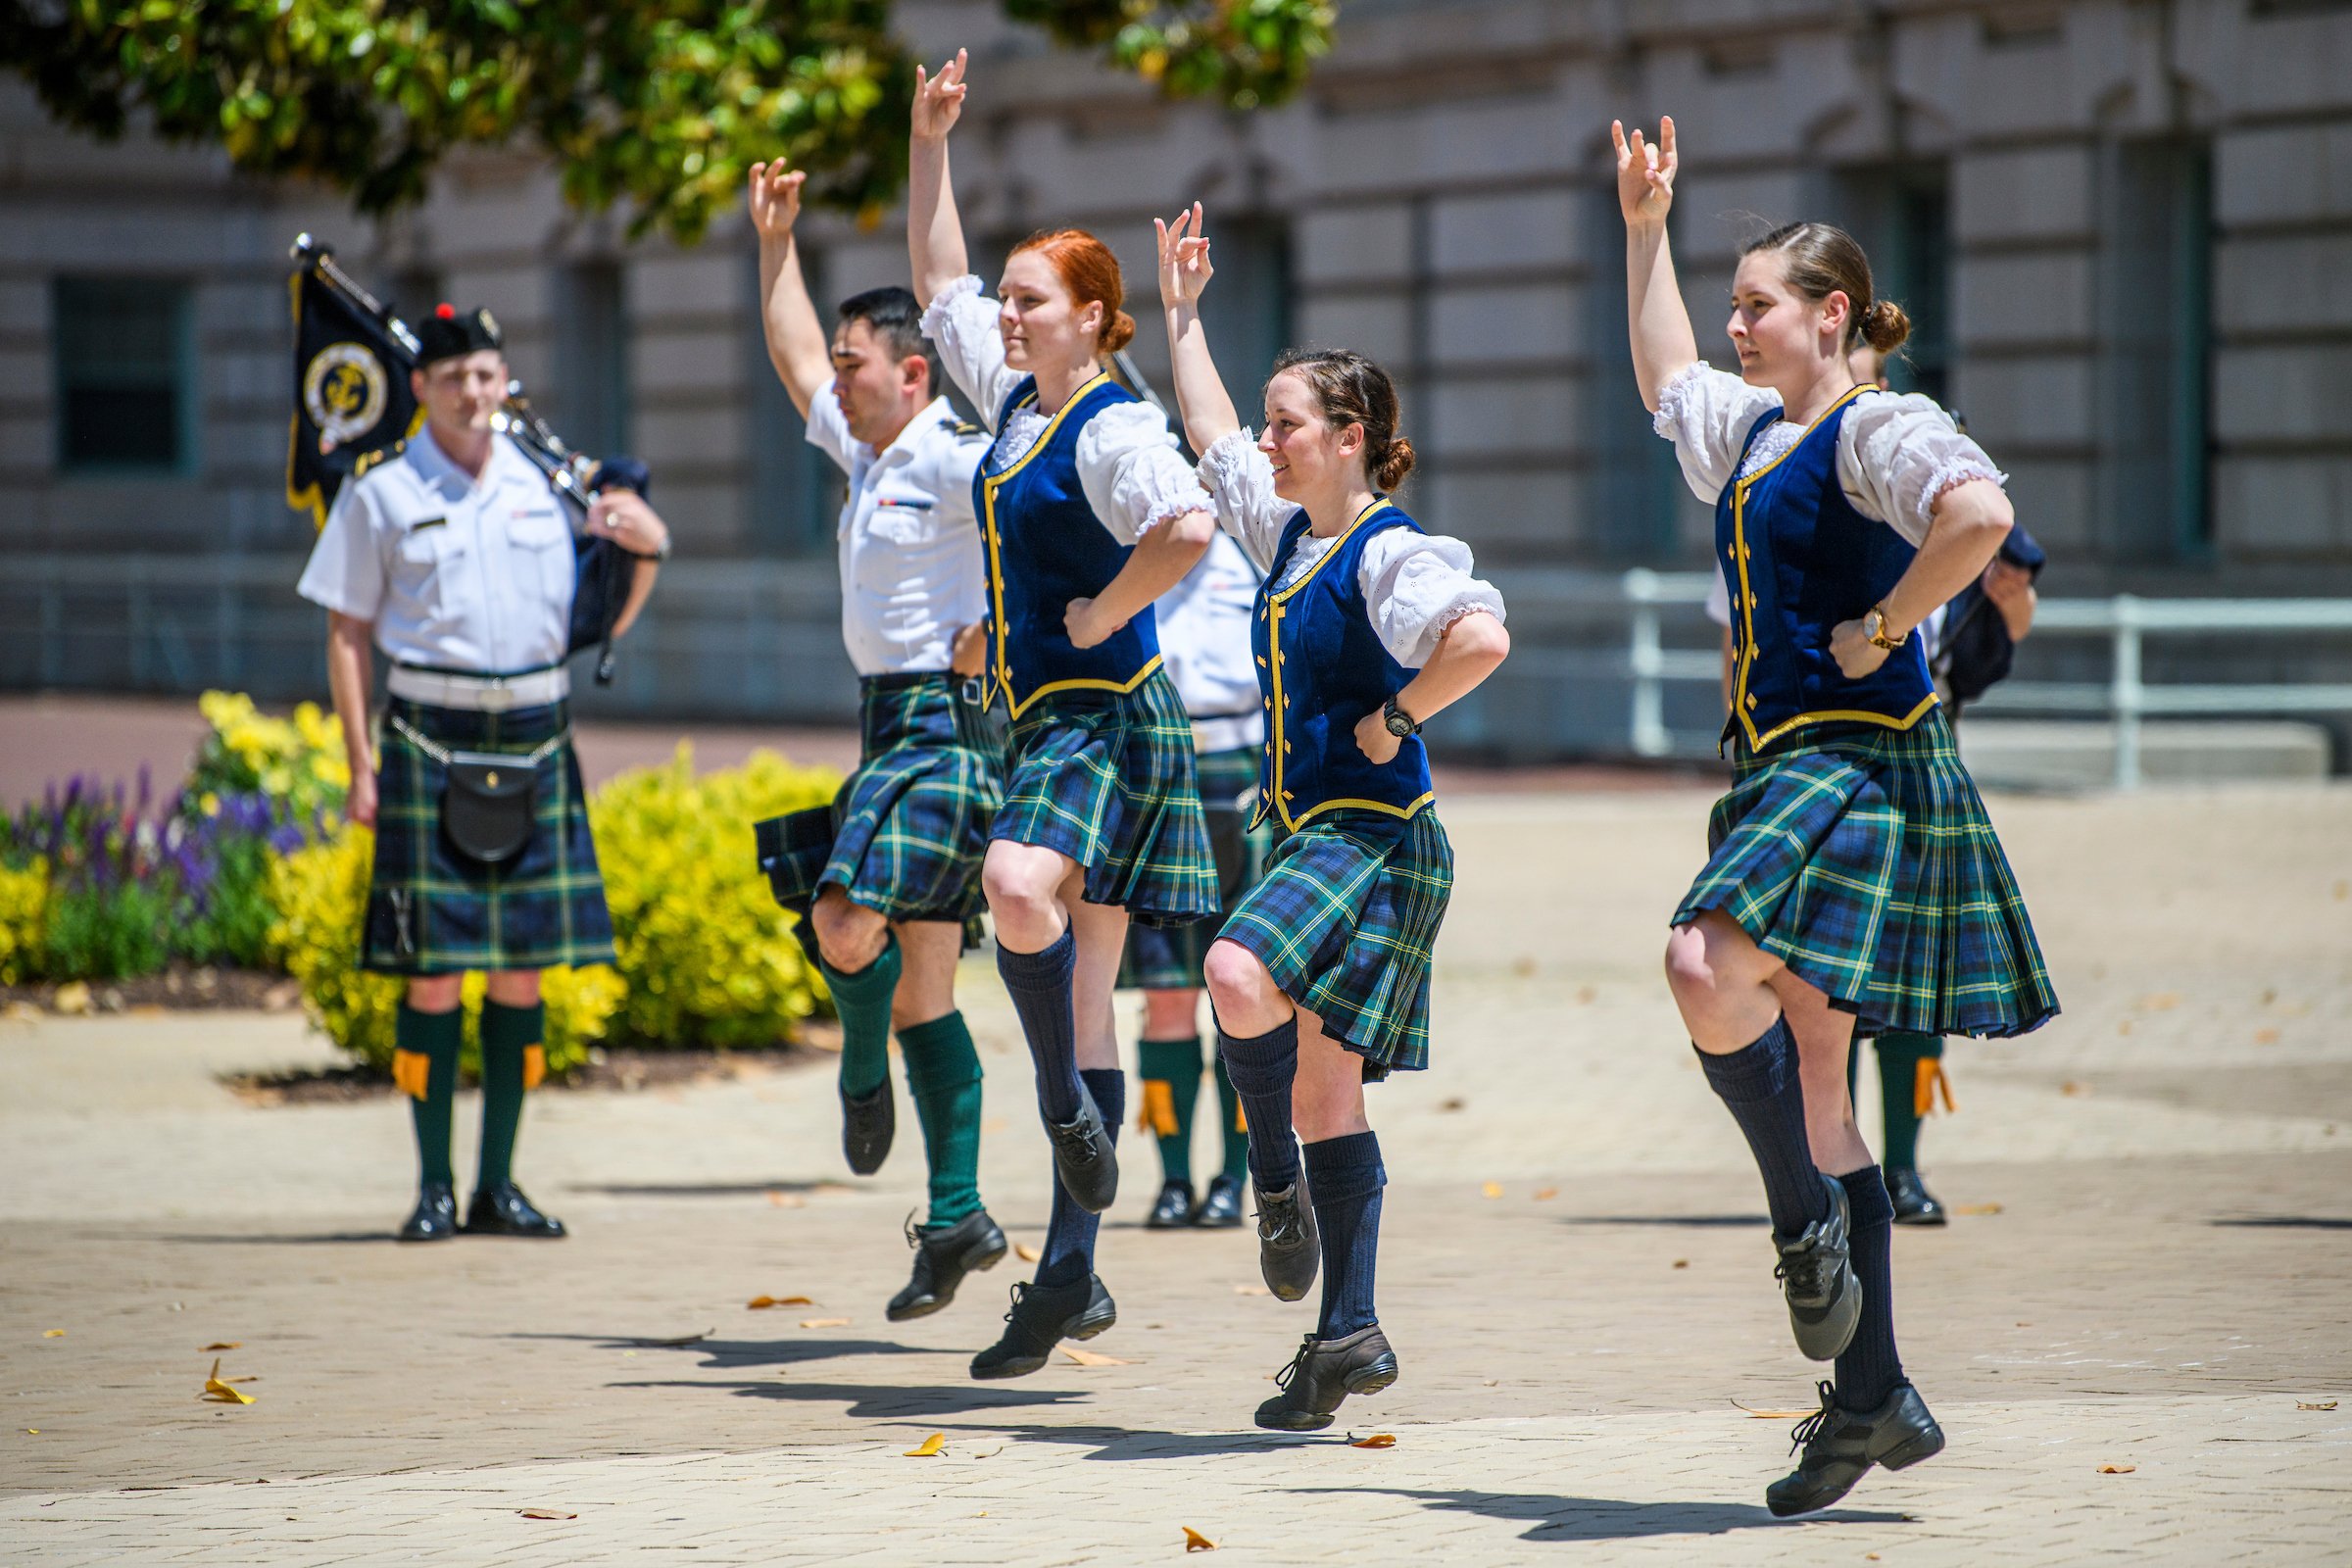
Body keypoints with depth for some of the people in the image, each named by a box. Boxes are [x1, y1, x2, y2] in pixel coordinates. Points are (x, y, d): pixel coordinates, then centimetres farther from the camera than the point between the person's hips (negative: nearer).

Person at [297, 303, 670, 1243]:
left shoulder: (545, 485, 10)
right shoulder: (382, 496, 2)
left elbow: (604, 618, 17)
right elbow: (347, 635, 5)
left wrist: (645, 550, -2)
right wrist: (360, 767, -2)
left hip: (535, 741, 3)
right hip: (433, 736, -3)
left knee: (523, 971, 5)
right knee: (434, 974, -4)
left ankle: (498, 1184, 13)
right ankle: (434, 1187, 5)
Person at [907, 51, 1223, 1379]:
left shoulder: (1113, 427, -12)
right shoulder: (1016, 399, 13)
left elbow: (1188, 529, -30)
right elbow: (940, 283, 25)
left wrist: (1103, 615, -19)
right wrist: (931, 144, 21)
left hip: (1108, 713, -9)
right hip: (1046, 718, 9)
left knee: (1021, 887, -37)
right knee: (1079, 1000, 8)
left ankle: (1071, 1103, -18)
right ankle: (1073, 1273, 9)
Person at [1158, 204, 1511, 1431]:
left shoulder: (1390, 554, -12)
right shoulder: (1291, 536, 14)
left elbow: (1481, 641, -29)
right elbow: (1211, 440, 29)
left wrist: (1389, 721, -19)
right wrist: (1181, 309, 32)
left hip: (1375, 836, -9)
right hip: (1309, 834, 9)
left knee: (1242, 975, -33)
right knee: (1325, 1090, 7)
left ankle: (1278, 1182, -13)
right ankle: (1349, 1333, 8)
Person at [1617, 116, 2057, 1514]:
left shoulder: (1875, 432, -8)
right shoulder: (1750, 434, 20)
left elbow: (1981, 515, -28)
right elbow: (1665, 372, 41)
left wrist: (1883, 630, -20)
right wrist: (1645, 227, 40)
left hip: (1868, 758, -9)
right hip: (1784, 767, 9)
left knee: (1712, 969, -31)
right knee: (1809, 1081, 5)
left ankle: (1809, 1222, -14)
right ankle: (1874, 1399, 7)